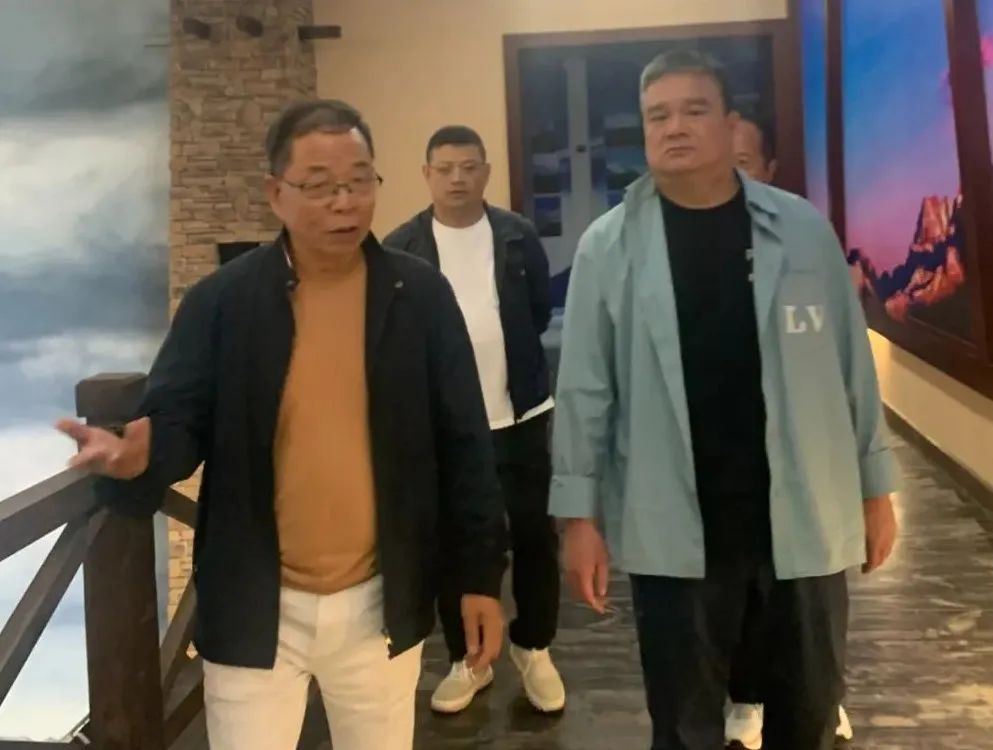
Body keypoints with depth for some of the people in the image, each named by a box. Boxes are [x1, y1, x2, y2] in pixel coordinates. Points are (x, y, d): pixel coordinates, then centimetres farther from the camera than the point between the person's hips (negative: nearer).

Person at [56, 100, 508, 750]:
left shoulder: (423, 295, -4)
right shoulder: (220, 301, -7)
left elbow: (463, 443, -2)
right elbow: (179, 422, -5)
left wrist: (480, 574, -1)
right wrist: (141, 457, -30)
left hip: (380, 601, 1)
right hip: (255, 605, -1)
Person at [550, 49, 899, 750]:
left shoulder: (802, 229, -1)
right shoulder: (608, 246, -4)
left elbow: (852, 364, 4)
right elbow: (585, 390, -3)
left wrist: (876, 487, 6)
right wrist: (580, 513, -4)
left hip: (804, 515, 2)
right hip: (676, 528, -1)